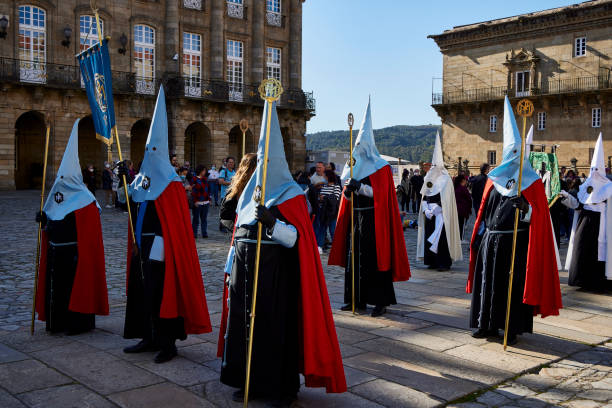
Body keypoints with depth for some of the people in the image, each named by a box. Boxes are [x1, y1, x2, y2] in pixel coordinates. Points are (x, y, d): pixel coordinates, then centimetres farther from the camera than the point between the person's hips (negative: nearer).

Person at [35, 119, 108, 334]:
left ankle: (79, 322, 10)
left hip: (74, 252, -8)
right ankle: (59, 322, 23)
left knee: (76, 285, -1)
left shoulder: (84, 200, -12)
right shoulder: (57, 196, 12)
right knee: (57, 285, 12)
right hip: (56, 252, 8)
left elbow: (89, 232, -16)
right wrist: (44, 220, -2)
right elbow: (52, 225, 19)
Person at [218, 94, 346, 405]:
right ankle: (250, 381, 24)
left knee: (277, 324, 0)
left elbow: (297, 238, -15)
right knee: (244, 322, 9)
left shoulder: (290, 193, -7)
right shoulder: (251, 190, 12)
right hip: (245, 268, 6)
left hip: (276, 271, -6)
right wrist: (230, 269, 16)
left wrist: (272, 222, -31)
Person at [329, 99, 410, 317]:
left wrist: (359, 186, -20)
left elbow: (380, 193, -12)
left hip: (373, 220, -6)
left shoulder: (380, 167, -2)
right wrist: (348, 191, -6)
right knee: (354, 257, 5)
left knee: (375, 258, -6)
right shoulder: (353, 165, 15)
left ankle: (380, 301, -1)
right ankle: (356, 298, 12)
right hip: (355, 218, 6)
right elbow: (347, 197, 15)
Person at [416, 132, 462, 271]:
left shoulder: (445, 180, -6)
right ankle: (433, 262, 14)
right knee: (430, 237, 6)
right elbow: (424, 196, 12)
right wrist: (426, 210, -3)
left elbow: (445, 200, -11)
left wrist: (434, 211, -13)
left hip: (441, 215, -6)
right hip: (430, 214, 6)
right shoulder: (429, 179, 13)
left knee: (441, 238, -9)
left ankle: (444, 263, -4)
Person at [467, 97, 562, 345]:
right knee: (488, 283, 8)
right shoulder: (494, 179, 11)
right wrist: (477, 238, 10)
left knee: (513, 285, 0)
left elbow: (538, 216, -9)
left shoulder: (532, 182, -2)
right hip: (491, 241, 5)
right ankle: (488, 325, 19)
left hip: (516, 243, -4)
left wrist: (526, 208, -29)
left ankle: (512, 328, 11)